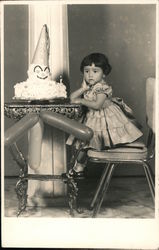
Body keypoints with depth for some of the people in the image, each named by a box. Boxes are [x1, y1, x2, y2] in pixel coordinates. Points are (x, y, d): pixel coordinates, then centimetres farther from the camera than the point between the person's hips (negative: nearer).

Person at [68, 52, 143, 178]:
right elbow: (72, 98, -1)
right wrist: (83, 89, -17)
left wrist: (81, 100, -20)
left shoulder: (103, 87, -21)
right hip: (93, 118, 8)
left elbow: (97, 105, -29)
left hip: (107, 116, -8)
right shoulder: (87, 85, 4)